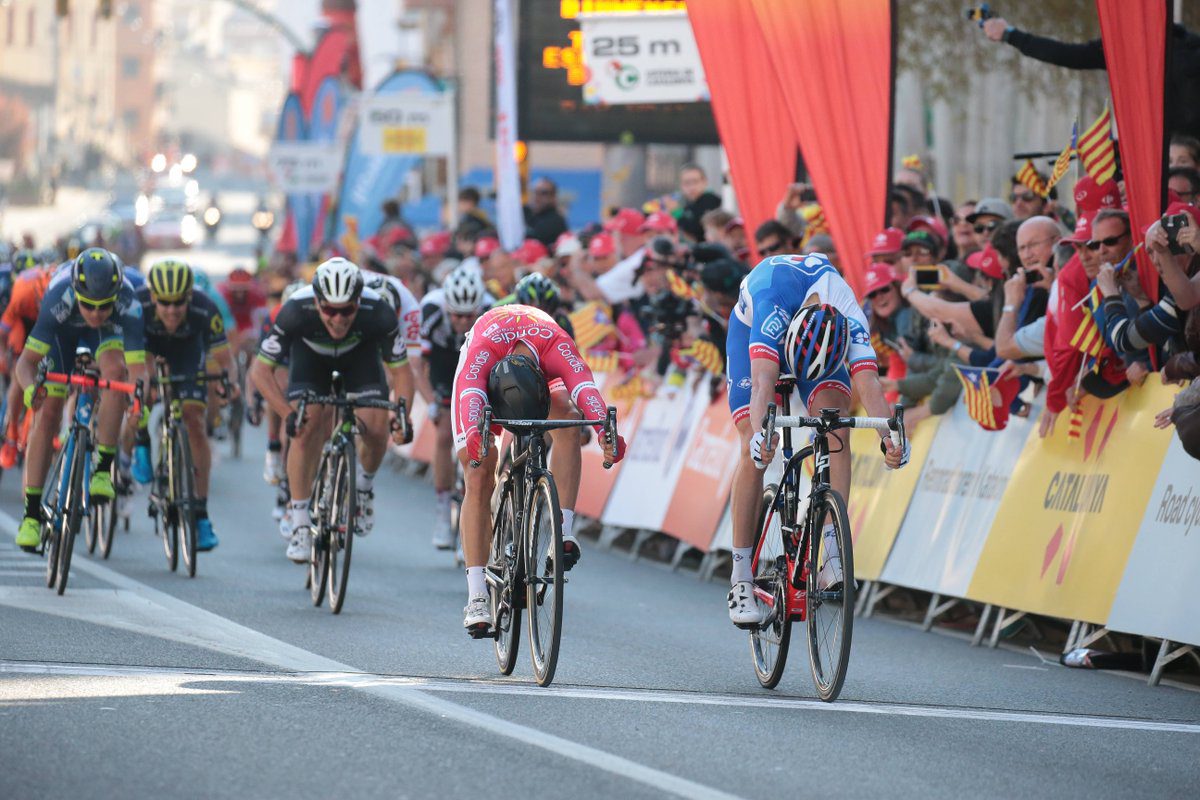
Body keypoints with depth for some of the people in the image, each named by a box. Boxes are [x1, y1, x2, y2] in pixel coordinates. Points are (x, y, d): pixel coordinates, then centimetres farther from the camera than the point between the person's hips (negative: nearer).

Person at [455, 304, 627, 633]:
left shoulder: (557, 346, -41)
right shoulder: (482, 348, -44)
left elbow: (585, 387, -56)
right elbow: (469, 394, -59)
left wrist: (605, 430, -75)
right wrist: (473, 434, -81)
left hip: (543, 370, 1)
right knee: (479, 477, -15)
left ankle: (563, 531, -30)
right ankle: (476, 598, -18)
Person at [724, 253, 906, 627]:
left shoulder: (850, 319, -36)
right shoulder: (772, 303, -44)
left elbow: (867, 380, -47)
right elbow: (763, 377, -56)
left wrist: (889, 437, -64)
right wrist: (759, 432, -73)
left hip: (828, 343, 2)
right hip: (751, 329, -2)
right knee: (753, 451, -15)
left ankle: (832, 545, -29)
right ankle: (741, 579, -9)